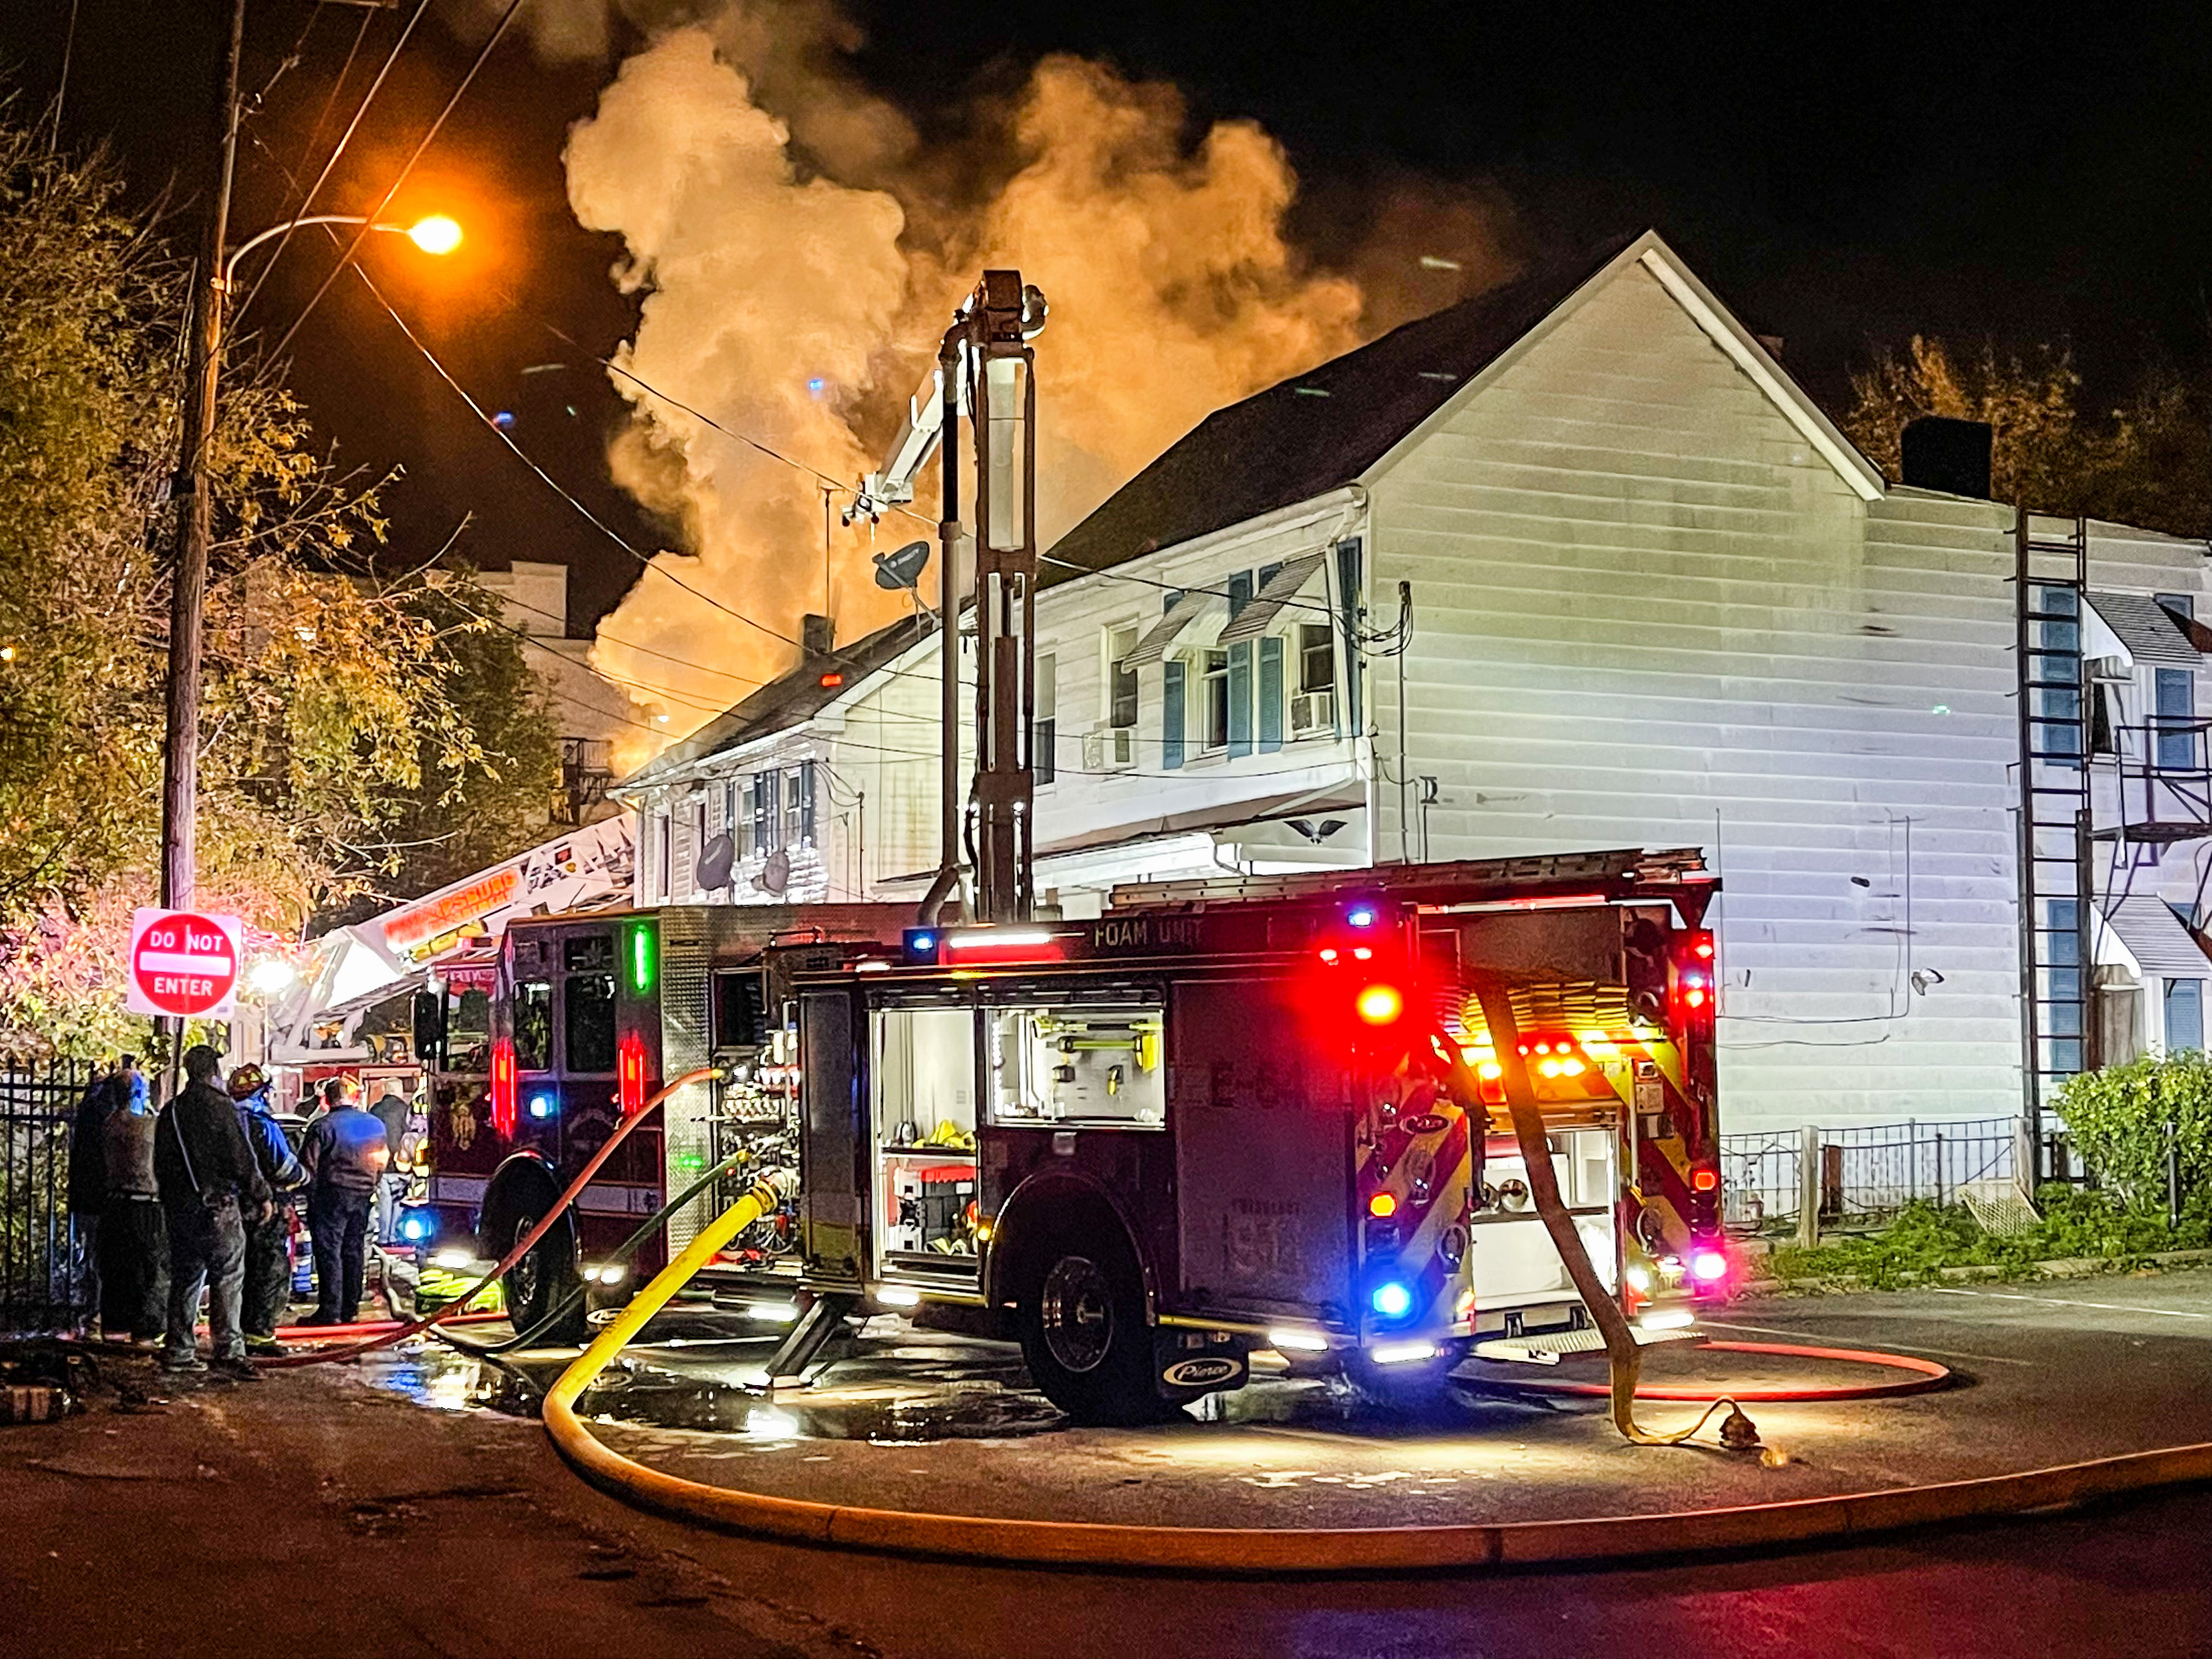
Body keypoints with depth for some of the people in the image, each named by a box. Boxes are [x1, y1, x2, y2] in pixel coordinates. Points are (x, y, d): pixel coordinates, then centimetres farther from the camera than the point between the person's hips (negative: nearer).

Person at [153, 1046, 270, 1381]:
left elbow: (161, 1165, 19)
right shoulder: (218, 1105, -10)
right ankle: (229, 1353, -14)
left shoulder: (171, 1112, 13)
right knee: (227, 1279, -8)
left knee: (185, 1278, 14)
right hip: (217, 1205, -8)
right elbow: (241, 1158, -12)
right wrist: (261, 1195, -4)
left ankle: (178, 1351, 16)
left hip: (179, 1208, 8)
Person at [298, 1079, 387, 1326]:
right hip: (362, 1197, 6)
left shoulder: (322, 1126, -11)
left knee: (329, 1252, -3)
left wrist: (312, 1192, 1)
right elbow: (383, 1161, 15)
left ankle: (330, 1310, -5)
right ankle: (351, 1308, 14)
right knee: (354, 1251, 12)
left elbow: (308, 1163, -11)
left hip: (331, 1196, -6)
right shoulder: (375, 1125, 7)